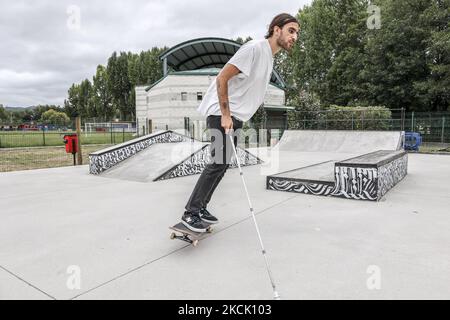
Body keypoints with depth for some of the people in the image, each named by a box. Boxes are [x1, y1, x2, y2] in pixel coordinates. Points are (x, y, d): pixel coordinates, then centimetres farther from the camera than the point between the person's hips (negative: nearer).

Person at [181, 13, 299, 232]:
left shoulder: (270, 57, 16)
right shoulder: (254, 48, -14)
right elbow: (222, 78, -18)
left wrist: (232, 117, 18)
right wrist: (225, 115, -21)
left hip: (235, 116, 9)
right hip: (221, 113, -9)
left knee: (222, 164, 8)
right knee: (219, 162, -14)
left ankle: (200, 208, 16)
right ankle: (190, 213, -6)